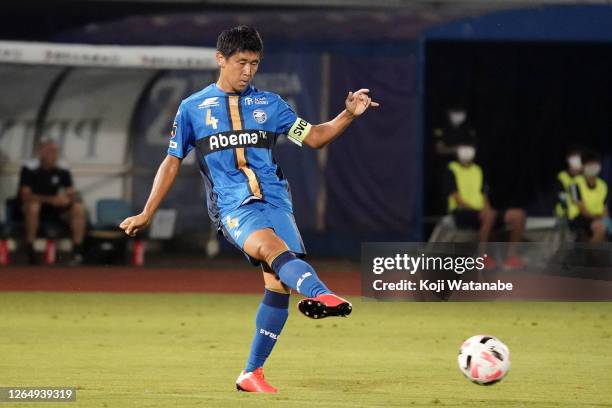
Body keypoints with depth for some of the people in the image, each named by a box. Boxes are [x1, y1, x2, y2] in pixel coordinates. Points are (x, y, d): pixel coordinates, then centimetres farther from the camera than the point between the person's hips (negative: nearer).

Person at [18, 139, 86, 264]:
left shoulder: (63, 171, -1)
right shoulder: (29, 169, -13)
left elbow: (72, 194, 0)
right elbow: (25, 195, -20)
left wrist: (68, 199, -26)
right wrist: (51, 200, -29)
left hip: (54, 211, 4)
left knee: (79, 208, -19)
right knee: (33, 206, -38)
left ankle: (77, 252, -23)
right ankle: (29, 249, -30)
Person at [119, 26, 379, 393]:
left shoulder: (268, 103, 16)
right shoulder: (193, 108, 11)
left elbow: (314, 137, 17)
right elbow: (172, 163, 17)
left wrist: (349, 115, 1)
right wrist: (146, 215, 16)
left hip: (275, 199, 4)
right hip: (233, 206, -3)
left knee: (279, 282, -10)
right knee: (272, 246, -34)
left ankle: (252, 374, 4)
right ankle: (320, 294, -64)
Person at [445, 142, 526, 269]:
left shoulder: (477, 170, 20)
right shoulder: (452, 170, 0)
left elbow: (483, 197, 17)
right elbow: (458, 201, -9)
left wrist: (488, 209, -6)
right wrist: (483, 210, -19)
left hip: (481, 212, 7)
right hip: (461, 214, -7)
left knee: (518, 215, -12)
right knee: (489, 215, -40)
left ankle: (511, 255, -7)